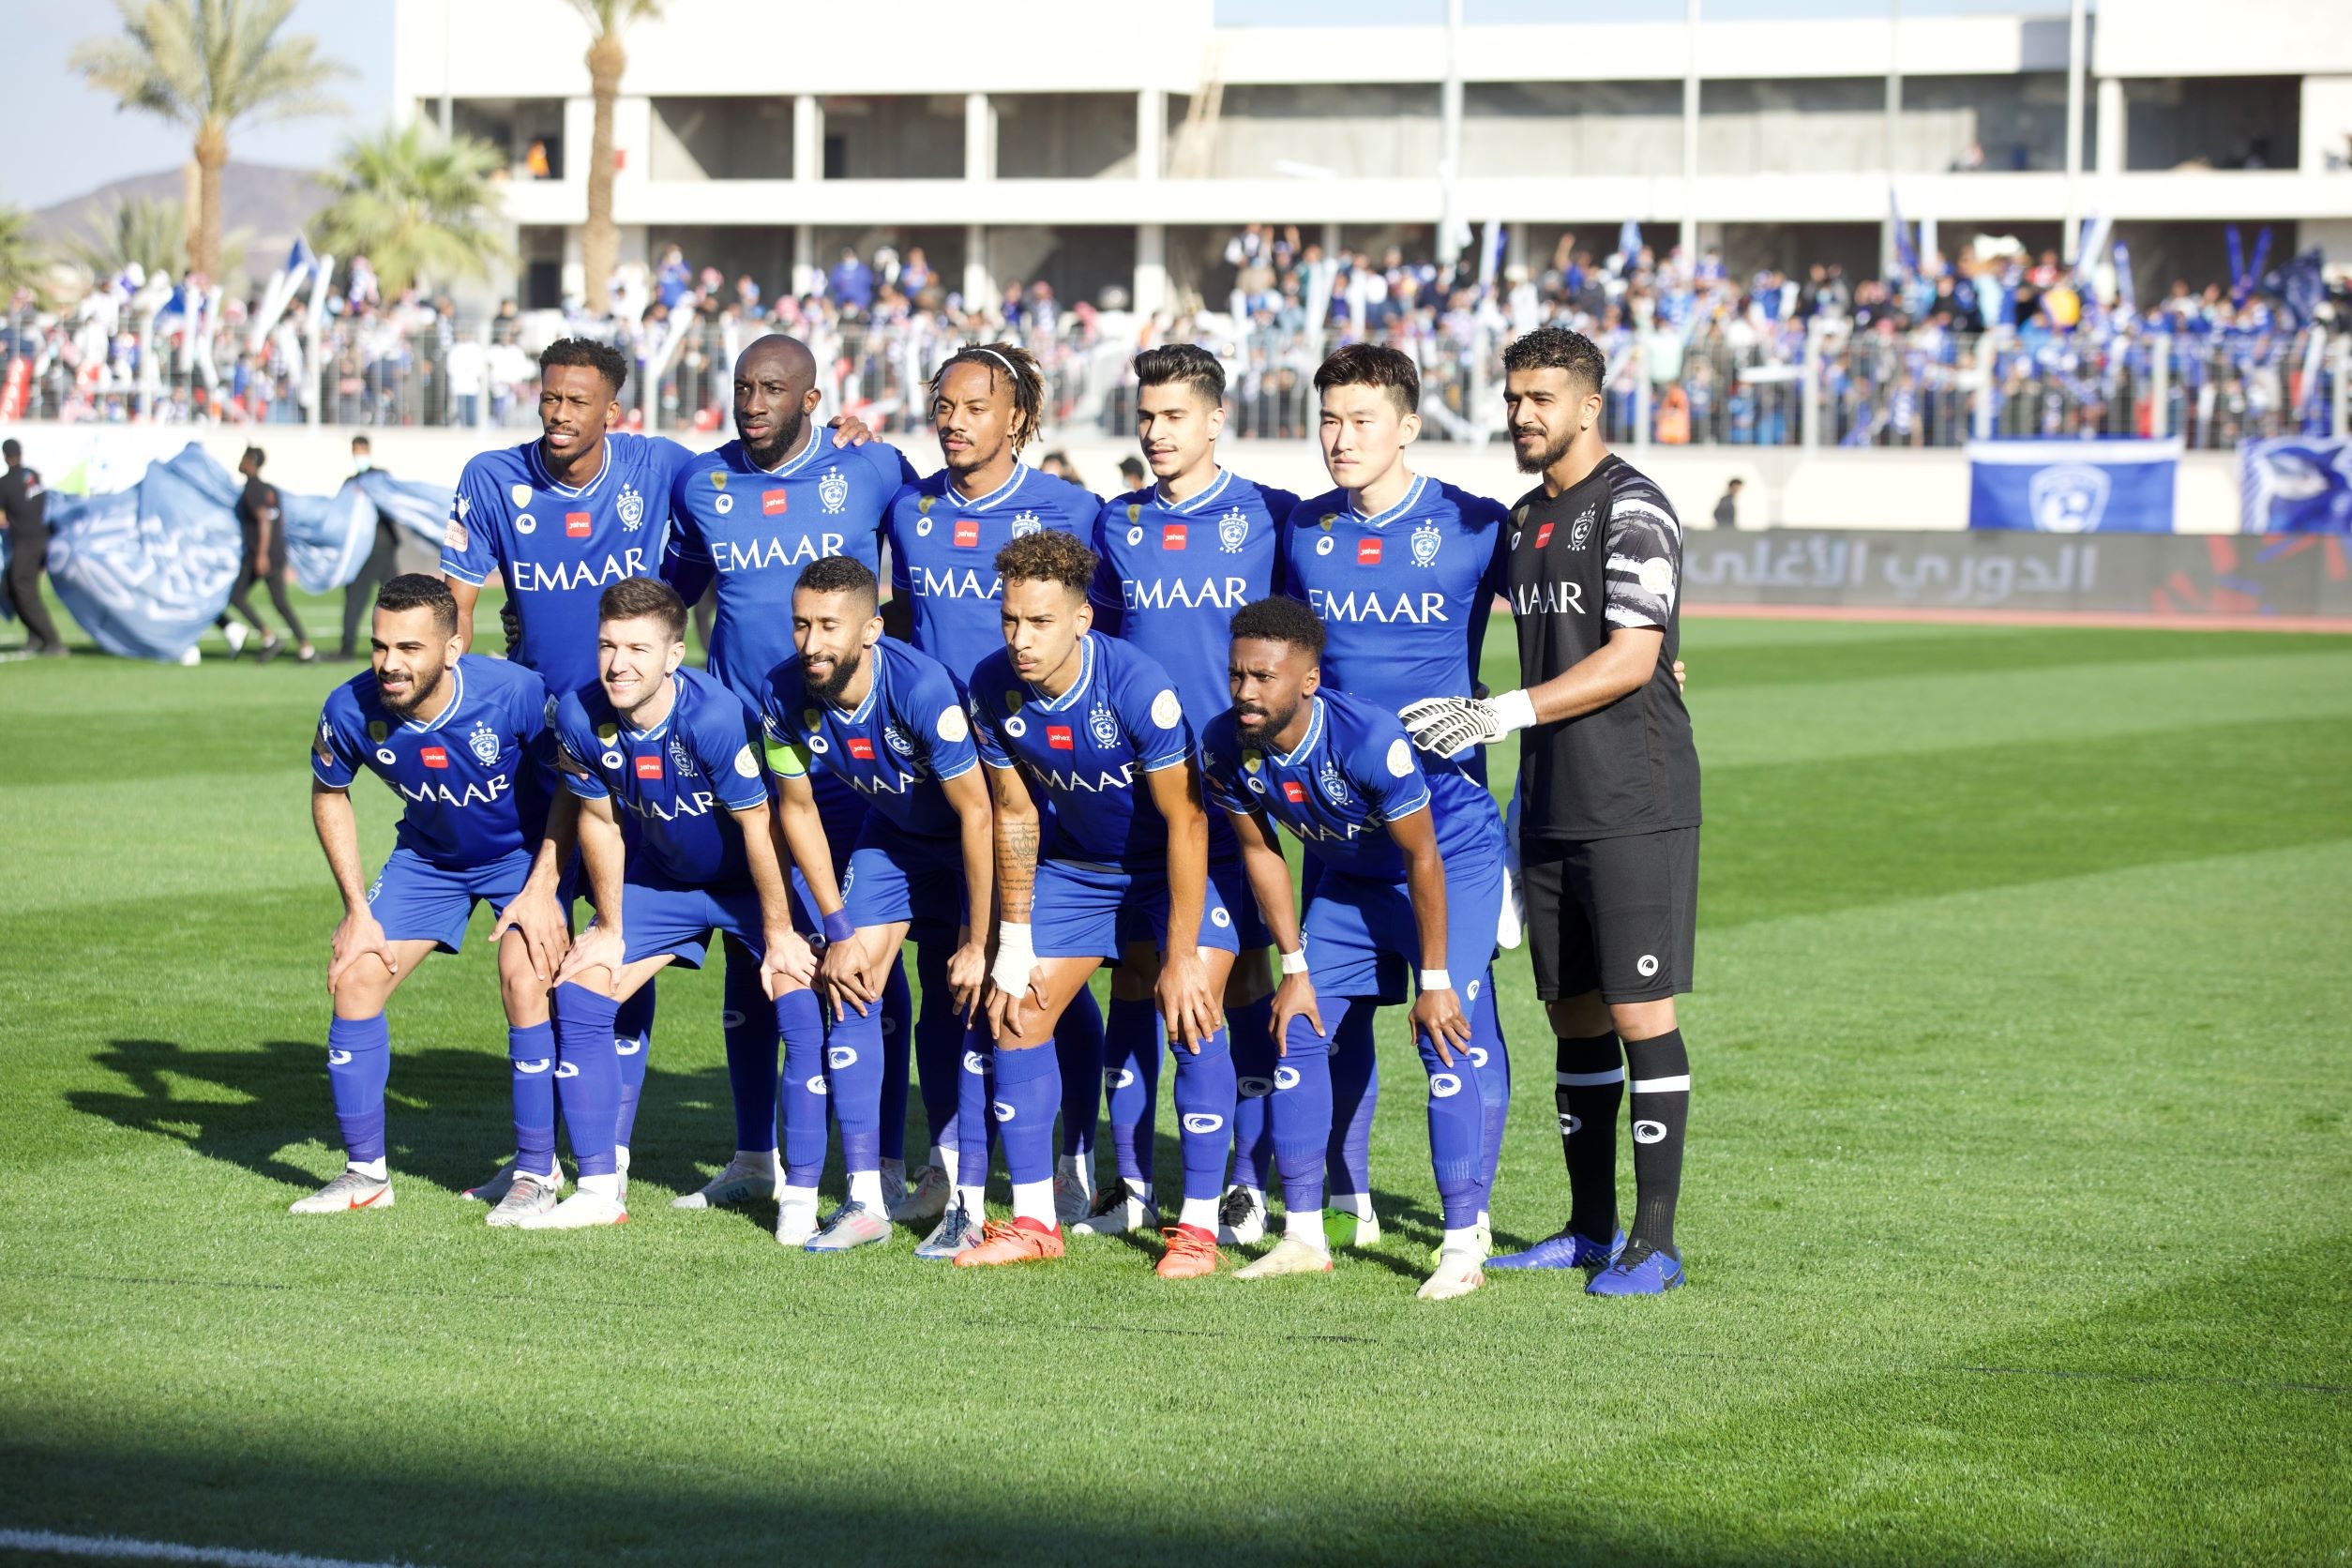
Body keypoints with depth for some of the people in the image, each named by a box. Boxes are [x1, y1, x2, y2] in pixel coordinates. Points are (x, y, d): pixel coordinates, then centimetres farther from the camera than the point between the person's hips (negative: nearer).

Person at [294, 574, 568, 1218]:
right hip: (428, 855, 4)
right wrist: (357, 910, -5)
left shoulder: (517, 693, -34)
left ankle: (538, 1173, -6)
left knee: (524, 982, -22)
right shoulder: (351, 710, -24)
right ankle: (366, 1172, 10)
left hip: (524, 852, -4)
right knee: (354, 978, -5)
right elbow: (329, 794, -2)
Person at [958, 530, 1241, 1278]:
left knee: (1192, 1018, -19)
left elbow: (1185, 822, -25)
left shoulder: (1138, 687, -32)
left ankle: (1198, 1228, -10)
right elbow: (1014, 812, -2)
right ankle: (1034, 1221, 10)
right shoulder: (993, 688, -16)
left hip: (1174, 865, -5)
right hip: (1074, 864, 5)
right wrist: (1014, 943, 0)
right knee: (1015, 1016, -1)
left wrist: (1181, 958, -24)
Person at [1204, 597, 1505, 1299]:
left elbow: (1423, 858, -26)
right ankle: (1303, 1236, 8)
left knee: (1445, 1044, -18)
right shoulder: (1225, 747, -19)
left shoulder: (1370, 739, -37)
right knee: (1298, 1033, -1)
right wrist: (1294, 968, -4)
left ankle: (1463, 1247, -14)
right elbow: (1260, 852, -4)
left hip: (1455, 863, -6)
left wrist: (1434, 980, -21)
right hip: (1351, 878, 6)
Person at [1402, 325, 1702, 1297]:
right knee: (1574, 1015, 10)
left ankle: (1655, 1242, -5)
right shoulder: (1524, 519, 17)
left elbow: (1631, 660, -16)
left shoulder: (1631, 509, -9)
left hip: (1635, 807, -8)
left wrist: (1506, 714, -19)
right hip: (1551, 808, 8)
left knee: (1640, 1013, -7)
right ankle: (1591, 1228, 18)